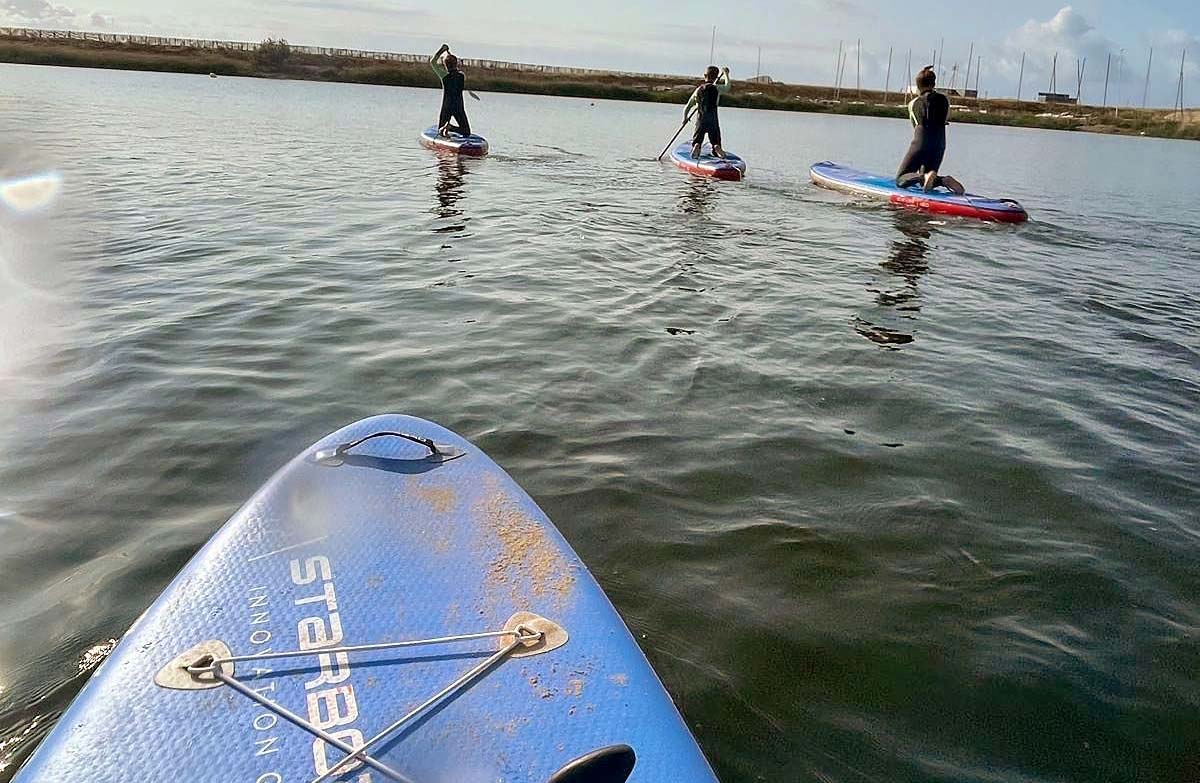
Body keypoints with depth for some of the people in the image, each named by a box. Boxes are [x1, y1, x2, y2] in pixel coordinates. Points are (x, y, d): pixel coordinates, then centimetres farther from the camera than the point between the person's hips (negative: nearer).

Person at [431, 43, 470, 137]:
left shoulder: (444, 75, -9)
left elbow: (432, 61, -2)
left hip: (446, 107, 0)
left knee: (440, 130, 19)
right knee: (467, 133, 6)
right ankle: (450, 127, -17)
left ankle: (444, 127, -14)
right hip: (459, 108, 0)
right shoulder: (462, 76, -3)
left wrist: (442, 49, 6)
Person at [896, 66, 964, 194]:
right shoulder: (944, 100, 7)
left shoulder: (913, 104, 3)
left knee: (900, 180, 2)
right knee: (925, 183, 18)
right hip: (939, 147, 4)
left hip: (920, 145, -4)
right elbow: (946, 120, 18)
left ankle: (925, 177, -27)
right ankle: (943, 180, -15)